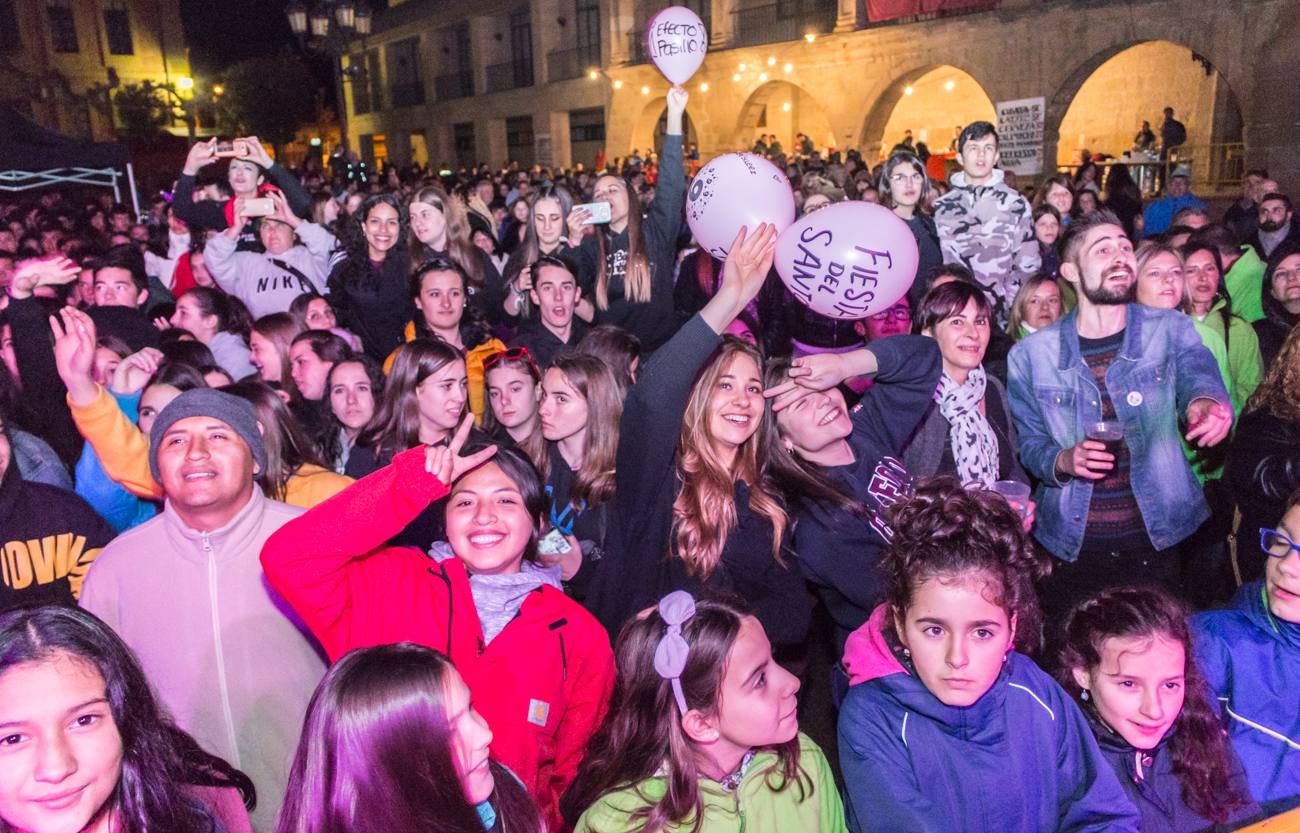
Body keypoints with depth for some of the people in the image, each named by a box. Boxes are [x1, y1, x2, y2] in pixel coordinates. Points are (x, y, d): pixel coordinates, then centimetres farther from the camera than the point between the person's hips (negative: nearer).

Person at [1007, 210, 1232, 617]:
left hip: (1155, 539, 1)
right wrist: (1063, 461, -21)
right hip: (1069, 546, 0)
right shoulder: (1031, 354, -3)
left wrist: (1206, 404, -43)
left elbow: (1197, 377, -20)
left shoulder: (1170, 329, -1)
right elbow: (1029, 445, 0)